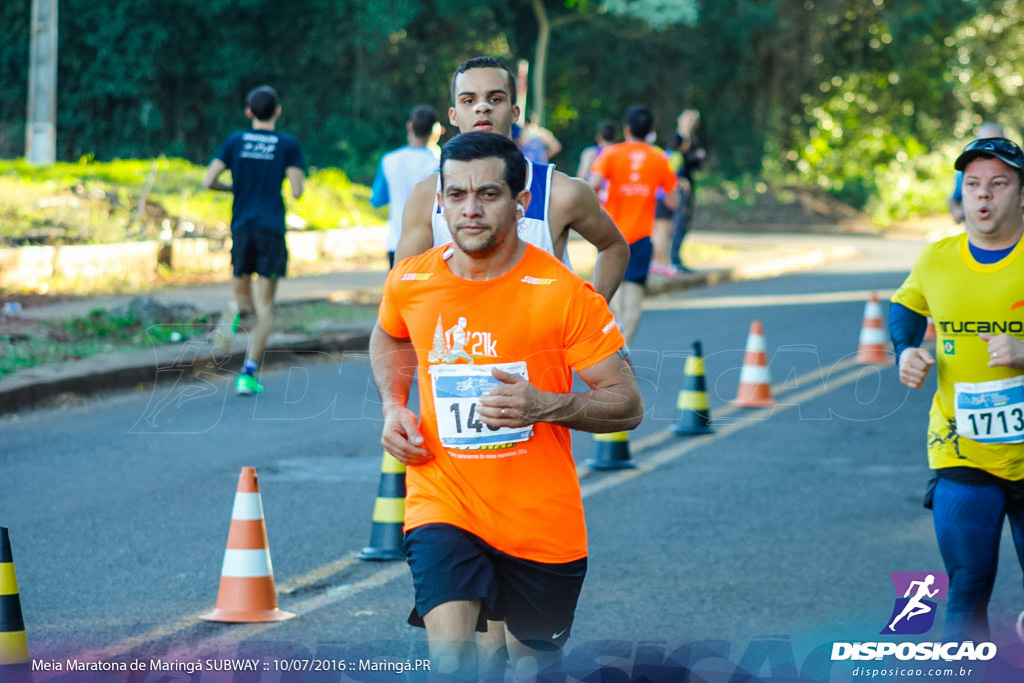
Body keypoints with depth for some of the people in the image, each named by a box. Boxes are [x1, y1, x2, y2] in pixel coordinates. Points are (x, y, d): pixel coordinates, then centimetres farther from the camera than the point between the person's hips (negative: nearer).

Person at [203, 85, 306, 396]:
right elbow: (297, 191, -7)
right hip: (272, 229, -2)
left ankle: (233, 313, -20)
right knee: (265, 305, 1)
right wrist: (298, 175, 15)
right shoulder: (288, 145, -2)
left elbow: (208, 181, 1)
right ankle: (249, 372, -7)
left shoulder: (235, 141, 5)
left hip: (242, 227, 2)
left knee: (243, 295, 17)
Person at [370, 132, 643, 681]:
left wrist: (544, 405, -26)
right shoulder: (410, 283, -3)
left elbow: (628, 405, -10)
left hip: (541, 521, 0)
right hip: (443, 506, 1)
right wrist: (393, 407, 5)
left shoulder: (562, 294, -13)